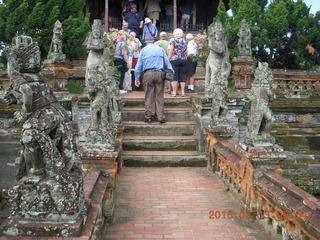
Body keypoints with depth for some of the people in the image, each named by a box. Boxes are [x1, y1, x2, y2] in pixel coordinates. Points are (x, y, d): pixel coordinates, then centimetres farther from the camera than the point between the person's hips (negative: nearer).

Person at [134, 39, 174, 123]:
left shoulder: (143, 50, 14)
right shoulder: (160, 49, 16)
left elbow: (139, 65, 11)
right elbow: (167, 62, 13)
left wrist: (137, 78, 12)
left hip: (147, 73, 0)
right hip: (159, 73, 0)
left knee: (149, 96, 5)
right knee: (159, 96, 2)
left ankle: (149, 116, 7)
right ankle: (161, 117, 2)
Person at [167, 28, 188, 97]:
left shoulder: (173, 40, -1)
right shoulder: (184, 41, 15)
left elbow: (170, 51, -7)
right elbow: (186, 52, 15)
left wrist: (168, 60, -4)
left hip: (174, 60, -5)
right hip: (184, 60, 5)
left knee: (174, 76, -2)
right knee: (182, 76, 6)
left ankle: (174, 92, -2)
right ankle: (182, 92, 6)